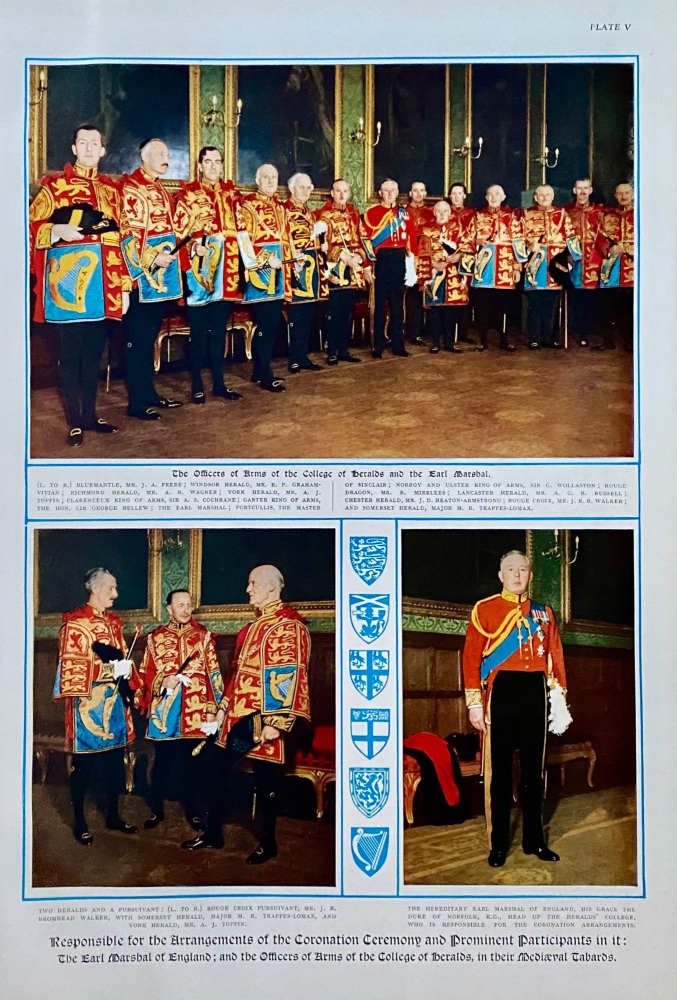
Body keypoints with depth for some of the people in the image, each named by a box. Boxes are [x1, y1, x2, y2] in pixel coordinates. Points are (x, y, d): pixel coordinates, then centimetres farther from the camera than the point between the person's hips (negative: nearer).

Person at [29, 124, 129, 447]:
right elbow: (31, 226, 0)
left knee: (94, 354, 10)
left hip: (102, 285, 4)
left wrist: (125, 285, 10)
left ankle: (90, 415, 20)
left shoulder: (110, 188, 15)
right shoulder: (54, 184, 2)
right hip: (67, 282, -4)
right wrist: (58, 230, -20)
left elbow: (118, 238, 14)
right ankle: (74, 422, 8)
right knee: (70, 355, 0)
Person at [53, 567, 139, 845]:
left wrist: (128, 686, 5)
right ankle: (79, 822, 11)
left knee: (115, 759, 11)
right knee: (85, 763, 1)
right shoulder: (75, 622, -7)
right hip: (88, 701, -7)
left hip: (114, 699, 7)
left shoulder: (113, 622, 14)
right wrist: (104, 660, -23)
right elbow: (71, 664, -13)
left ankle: (113, 815, 23)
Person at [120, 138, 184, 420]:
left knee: (150, 335, 14)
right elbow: (128, 232, -17)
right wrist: (152, 258, -21)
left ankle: (149, 393, 21)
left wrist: (173, 254, 14)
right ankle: (136, 402, 1)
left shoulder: (161, 189, 18)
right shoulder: (130, 188, -9)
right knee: (138, 338, -4)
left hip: (162, 274, 9)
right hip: (143, 274, -9)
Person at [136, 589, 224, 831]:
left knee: (194, 763, 7)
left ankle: (193, 811, 20)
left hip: (195, 710, 0)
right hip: (164, 709, 1)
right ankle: (156, 809, 23)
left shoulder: (203, 635, 3)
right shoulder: (156, 637, 5)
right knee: (162, 762, 8)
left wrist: (212, 709, -4)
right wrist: (162, 681, -13)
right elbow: (145, 673, 8)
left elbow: (213, 674, 1)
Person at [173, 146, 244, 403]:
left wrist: (242, 258, 5)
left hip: (226, 272, 4)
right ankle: (197, 386, 8)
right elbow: (178, 232, -6)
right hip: (199, 271, -4)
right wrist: (192, 248, -23)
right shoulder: (188, 194, -1)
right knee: (199, 332, 0)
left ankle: (219, 383, 17)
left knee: (220, 330, 10)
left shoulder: (231, 194, 14)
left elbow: (238, 228, 17)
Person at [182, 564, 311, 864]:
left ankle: (267, 844, 21)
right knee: (216, 772, 13)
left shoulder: (289, 626, -14)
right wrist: (224, 707, 17)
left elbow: (290, 677, -20)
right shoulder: (253, 627, 14)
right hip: (237, 715, 9)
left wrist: (276, 723, -23)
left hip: (263, 720, -9)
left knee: (265, 782, 5)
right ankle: (213, 834, 27)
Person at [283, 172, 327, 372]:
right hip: (297, 265, -8)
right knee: (297, 313, -7)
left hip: (312, 266, 8)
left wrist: (322, 246, 10)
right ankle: (295, 359, -2)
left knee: (309, 314, 8)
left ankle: (303, 356, 13)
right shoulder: (285, 209, -6)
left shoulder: (309, 212, 21)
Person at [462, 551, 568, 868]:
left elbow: (556, 656, 11)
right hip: (501, 692, -3)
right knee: (499, 770, 2)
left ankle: (534, 839, 21)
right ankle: (499, 844, 12)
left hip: (536, 693, 3)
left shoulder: (543, 613, 13)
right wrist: (474, 703, -9)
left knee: (534, 768, 10)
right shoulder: (484, 609, 1)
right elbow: (471, 657, -4)